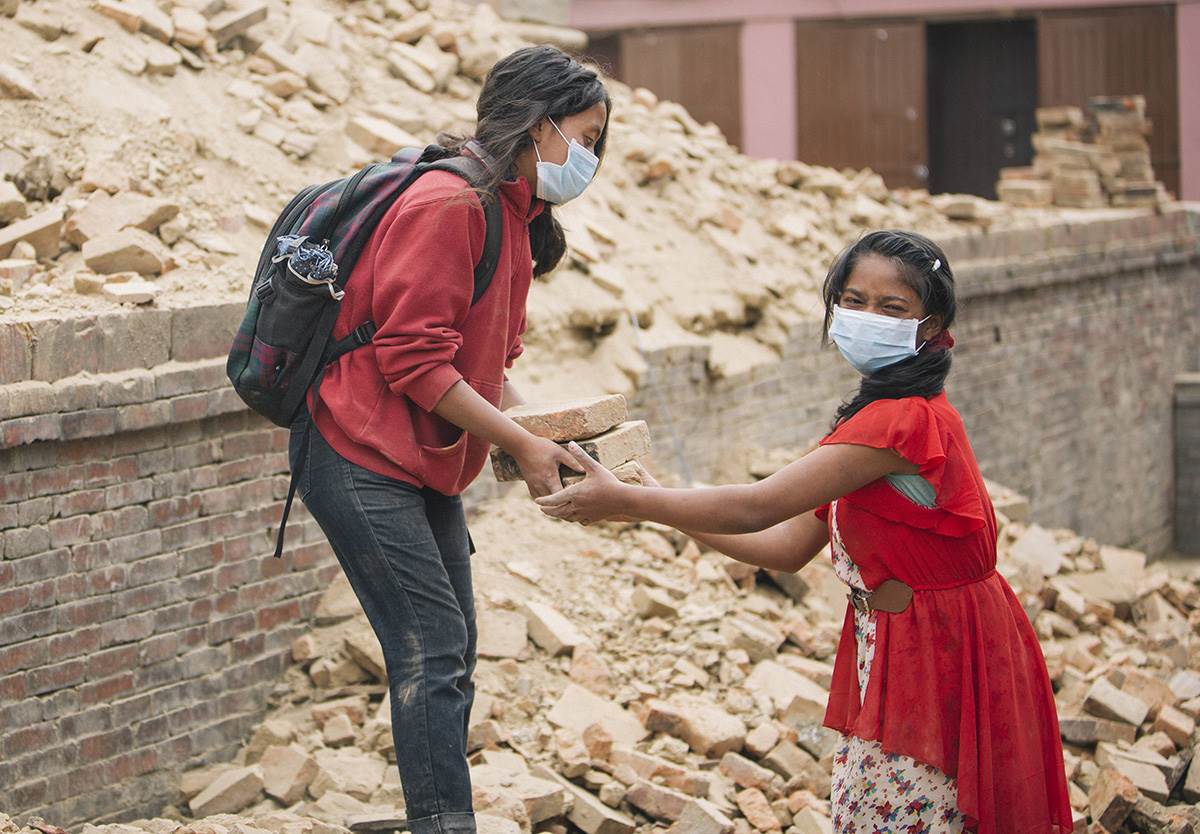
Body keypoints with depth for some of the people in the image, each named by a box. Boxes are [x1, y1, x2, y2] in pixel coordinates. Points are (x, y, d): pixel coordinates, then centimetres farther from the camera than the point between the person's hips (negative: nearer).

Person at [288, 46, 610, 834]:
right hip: (361, 462, -10)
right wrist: (521, 443, -19)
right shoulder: (449, 204, -19)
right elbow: (414, 359, -23)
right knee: (432, 650, -13)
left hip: (428, 465, 10)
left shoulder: (514, 217, 12)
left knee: (451, 652, 9)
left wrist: (539, 434, -1)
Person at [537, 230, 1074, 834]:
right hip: (891, 650, 10)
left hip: (938, 656, -10)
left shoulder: (900, 420, -23)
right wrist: (659, 507, 6)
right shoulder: (877, 416, 11)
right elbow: (789, 547, 11)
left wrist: (623, 500, -16)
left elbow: (754, 509, -24)